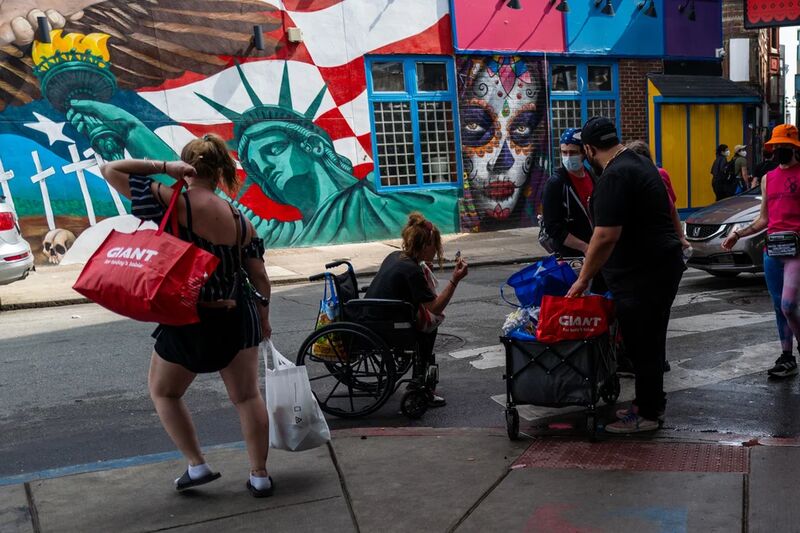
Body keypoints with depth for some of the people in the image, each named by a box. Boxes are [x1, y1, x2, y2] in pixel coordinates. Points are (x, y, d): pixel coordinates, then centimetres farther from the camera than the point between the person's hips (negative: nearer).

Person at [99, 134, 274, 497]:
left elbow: (110, 170, -12)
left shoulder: (173, 203, -16)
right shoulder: (240, 220, -3)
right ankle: (259, 475, 22)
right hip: (236, 319, 4)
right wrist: (263, 317, 16)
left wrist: (163, 166, -11)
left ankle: (197, 465, 22)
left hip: (187, 324, -3)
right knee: (247, 395, 16)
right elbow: (259, 277, 2)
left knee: (163, 391, 22)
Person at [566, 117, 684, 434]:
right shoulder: (638, 163, 14)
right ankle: (650, 403, 31)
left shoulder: (614, 176, -19)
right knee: (649, 340, 19)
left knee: (642, 344, 0)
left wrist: (583, 279, -16)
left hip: (643, 274, -10)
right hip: (662, 264, 10)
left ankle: (648, 413, 12)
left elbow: (606, 236, -25)